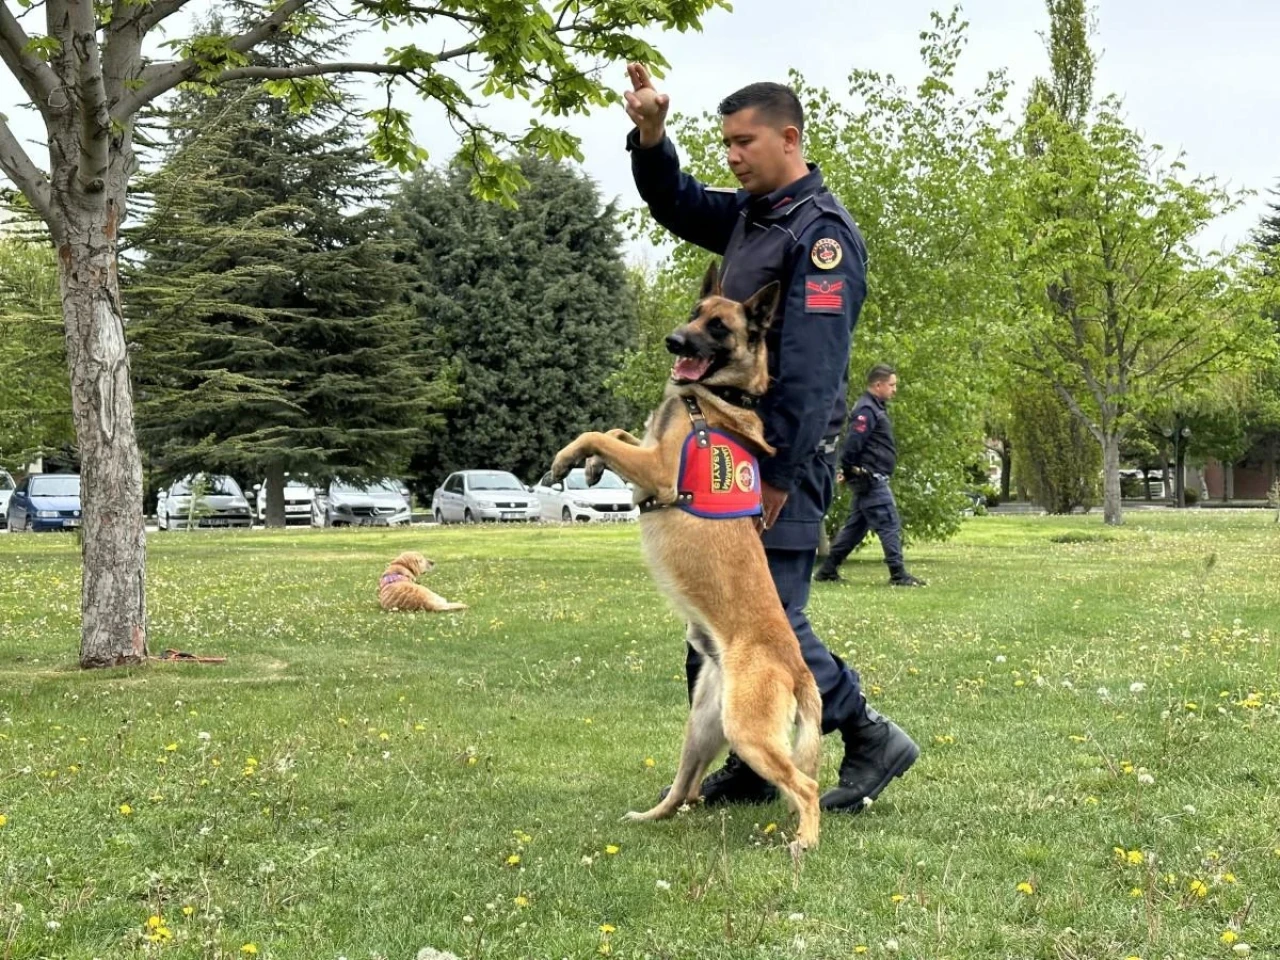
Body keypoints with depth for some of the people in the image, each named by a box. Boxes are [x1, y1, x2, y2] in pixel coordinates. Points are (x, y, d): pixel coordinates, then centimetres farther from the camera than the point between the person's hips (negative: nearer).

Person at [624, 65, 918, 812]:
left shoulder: (821, 231, -14)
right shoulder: (751, 214, 14)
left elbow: (812, 366, -21)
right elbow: (677, 204, 28)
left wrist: (779, 473, -22)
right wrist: (651, 136, 8)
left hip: (785, 455, -9)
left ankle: (873, 741, 5)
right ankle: (751, 769, 20)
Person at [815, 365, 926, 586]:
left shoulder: (875, 408, 19)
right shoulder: (866, 410, -16)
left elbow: (853, 444, 23)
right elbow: (853, 443, -22)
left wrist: (847, 471, 17)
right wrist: (847, 470, -13)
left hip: (872, 480, 11)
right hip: (870, 480, -11)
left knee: (855, 526, 13)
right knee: (890, 524, -9)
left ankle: (827, 570, 16)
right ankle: (898, 575, -7)